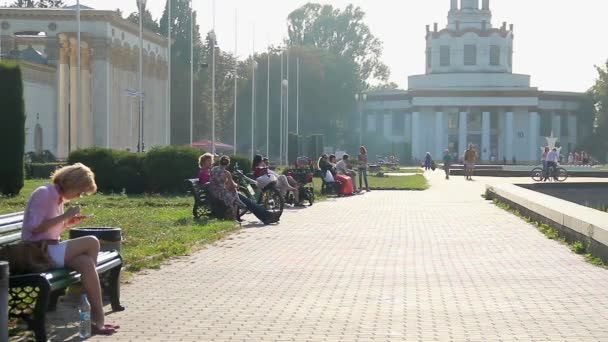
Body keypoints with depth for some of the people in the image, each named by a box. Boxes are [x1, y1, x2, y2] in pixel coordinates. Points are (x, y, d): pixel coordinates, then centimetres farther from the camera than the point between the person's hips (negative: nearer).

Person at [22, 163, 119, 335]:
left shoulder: (59, 198, 15)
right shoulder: (44, 194, -12)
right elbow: (35, 228, -20)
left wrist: (68, 223, 4)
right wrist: (64, 216, -17)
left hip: (51, 250, 9)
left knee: (86, 263, -17)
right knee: (92, 242, -17)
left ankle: (96, 319, -18)